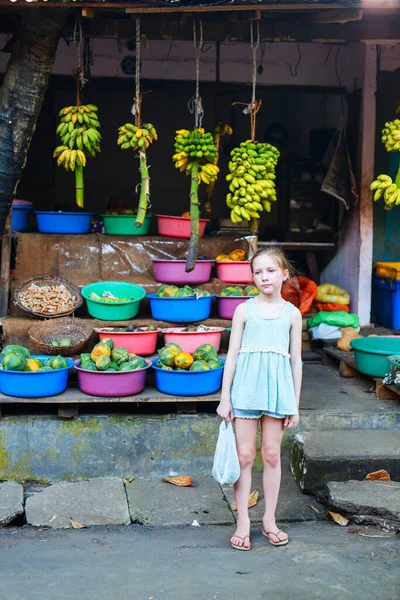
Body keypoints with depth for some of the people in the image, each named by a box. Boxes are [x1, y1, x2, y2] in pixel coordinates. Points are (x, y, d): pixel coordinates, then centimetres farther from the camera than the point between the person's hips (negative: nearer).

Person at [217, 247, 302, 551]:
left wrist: (295, 404, 6)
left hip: (278, 388, 1)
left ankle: (270, 519, 23)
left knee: (272, 454, 9)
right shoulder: (244, 310, 2)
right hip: (246, 387, -1)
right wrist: (225, 397, -1)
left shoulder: (292, 313, 5)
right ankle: (243, 521, 12)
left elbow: (296, 360, 7)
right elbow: (232, 354, 3)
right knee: (245, 455, 2)